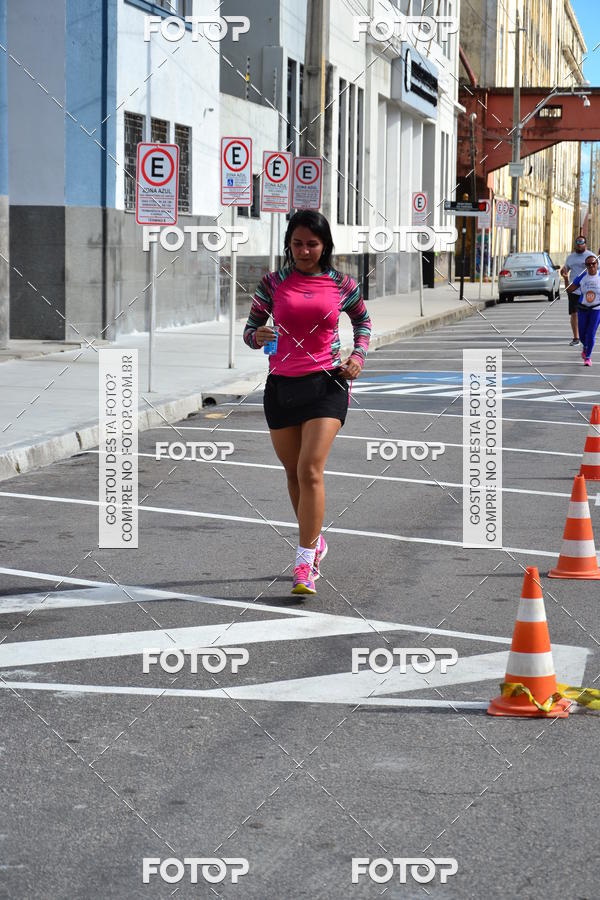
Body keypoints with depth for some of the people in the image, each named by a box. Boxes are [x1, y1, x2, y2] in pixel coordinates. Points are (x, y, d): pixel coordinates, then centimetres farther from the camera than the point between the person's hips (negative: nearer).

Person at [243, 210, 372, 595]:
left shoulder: (342, 285, 2)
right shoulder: (273, 283, 3)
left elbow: (363, 320, 20)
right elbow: (250, 328, 9)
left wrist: (359, 355, 3)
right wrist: (257, 336, -14)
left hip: (326, 384, -2)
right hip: (281, 386, 3)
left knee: (310, 471, -15)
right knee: (294, 473, 12)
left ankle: (305, 563, -13)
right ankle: (316, 541, 35)